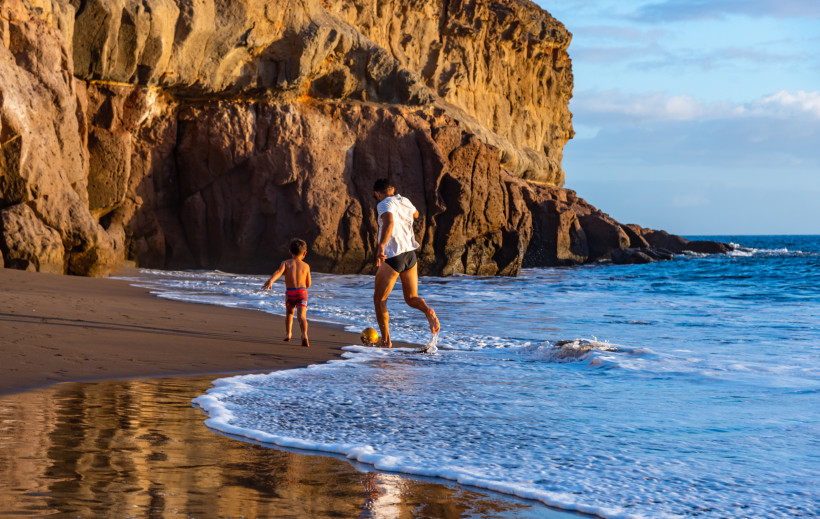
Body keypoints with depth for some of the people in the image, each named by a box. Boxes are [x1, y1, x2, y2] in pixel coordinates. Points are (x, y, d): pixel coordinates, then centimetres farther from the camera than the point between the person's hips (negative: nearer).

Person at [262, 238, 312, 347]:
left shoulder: (286, 263, 7)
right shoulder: (306, 266, 12)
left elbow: (279, 272, -15)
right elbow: (308, 284, 17)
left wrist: (271, 281, -30)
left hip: (290, 293, 0)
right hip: (302, 292, 0)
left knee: (289, 313, 28)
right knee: (302, 316, -13)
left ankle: (288, 334, 28)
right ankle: (304, 335, -35)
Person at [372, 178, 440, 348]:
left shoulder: (385, 204, -11)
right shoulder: (404, 201, 11)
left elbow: (389, 222, -33)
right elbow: (415, 214, 34)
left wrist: (381, 246, -42)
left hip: (392, 257, -7)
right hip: (410, 255, 7)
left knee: (379, 300, 9)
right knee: (411, 298, 17)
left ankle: (386, 340, 9)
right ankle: (428, 311, -16)